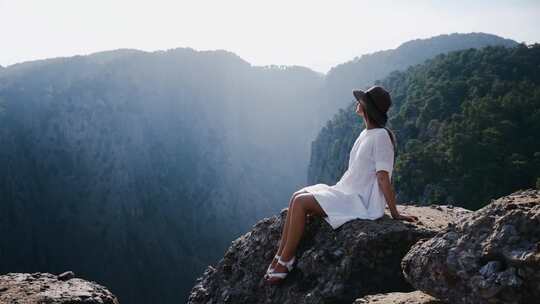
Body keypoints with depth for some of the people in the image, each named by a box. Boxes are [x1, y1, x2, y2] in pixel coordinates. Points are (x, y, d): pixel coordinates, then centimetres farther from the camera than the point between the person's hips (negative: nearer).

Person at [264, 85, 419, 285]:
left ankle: (284, 262, -9)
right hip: (346, 192, 9)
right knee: (297, 196, -2)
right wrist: (337, 189, 16)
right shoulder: (366, 134, 13)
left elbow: (383, 178, -18)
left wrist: (395, 214, -15)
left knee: (301, 203, -19)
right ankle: (279, 257, -3)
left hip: (360, 202, -9)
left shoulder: (380, 136, -17)